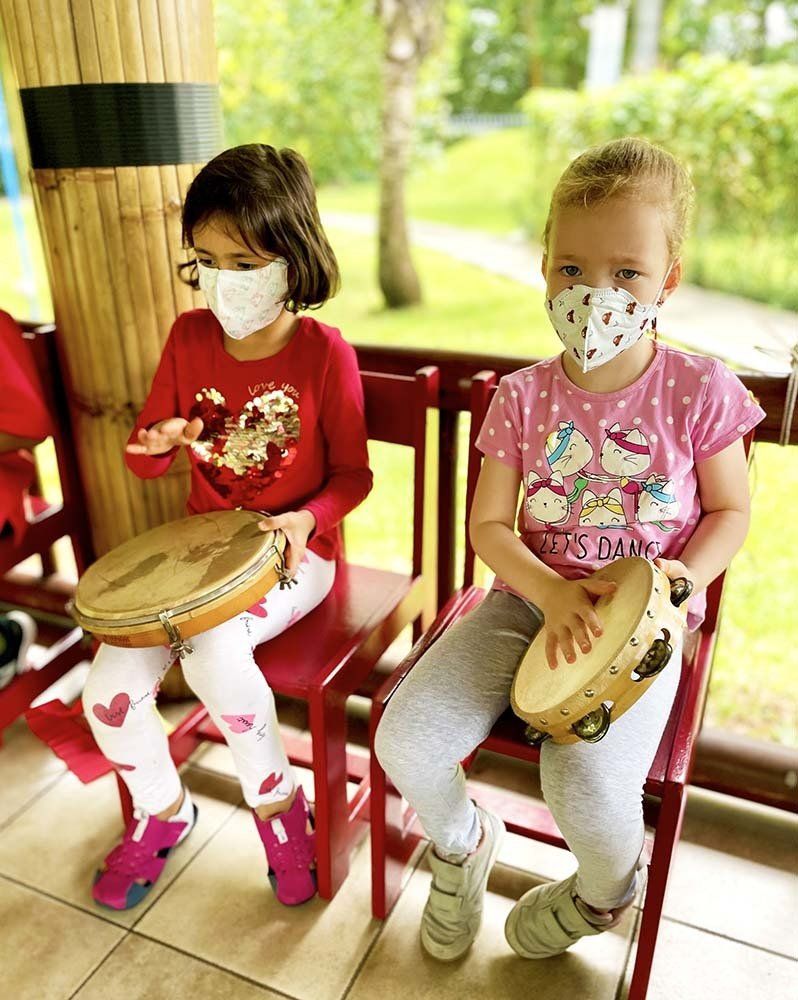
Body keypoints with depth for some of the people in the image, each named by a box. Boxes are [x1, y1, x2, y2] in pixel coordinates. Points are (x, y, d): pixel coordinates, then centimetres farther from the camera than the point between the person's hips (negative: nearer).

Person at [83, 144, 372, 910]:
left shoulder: (324, 353, -11)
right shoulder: (190, 337, 0)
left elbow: (352, 474, -5)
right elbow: (143, 458, 7)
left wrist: (305, 519, -25)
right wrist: (161, 440, -16)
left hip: (292, 553, -4)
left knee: (213, 651, -31)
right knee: (109, 688, -10)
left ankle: (278, 802, 1)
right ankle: (160, 809, 23)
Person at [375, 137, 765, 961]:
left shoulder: (699, 390, -7)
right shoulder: (524, 396, -3)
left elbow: (730, 510, 4)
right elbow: (488, 524, -1)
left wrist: (687, 574, -15)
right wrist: (552, 591, -18)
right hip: (530, 598, 3)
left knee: (586, 789, -23)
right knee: (405, 741, -13)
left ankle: (608, 891, 20)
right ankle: (461, 840, 26)